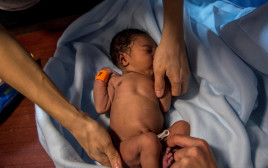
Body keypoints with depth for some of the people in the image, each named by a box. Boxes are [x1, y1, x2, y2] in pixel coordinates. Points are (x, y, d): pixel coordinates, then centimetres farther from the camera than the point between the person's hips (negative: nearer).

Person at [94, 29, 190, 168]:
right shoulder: (116, 80, 17)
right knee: (149, 139, -33)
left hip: (158, 143, 5)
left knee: (182, 126, -13)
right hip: (128, 146, -4)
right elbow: (101, 107, 5)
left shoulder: (154, 81, 24)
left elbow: (164, 107, 10)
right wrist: (101, 77, 10)